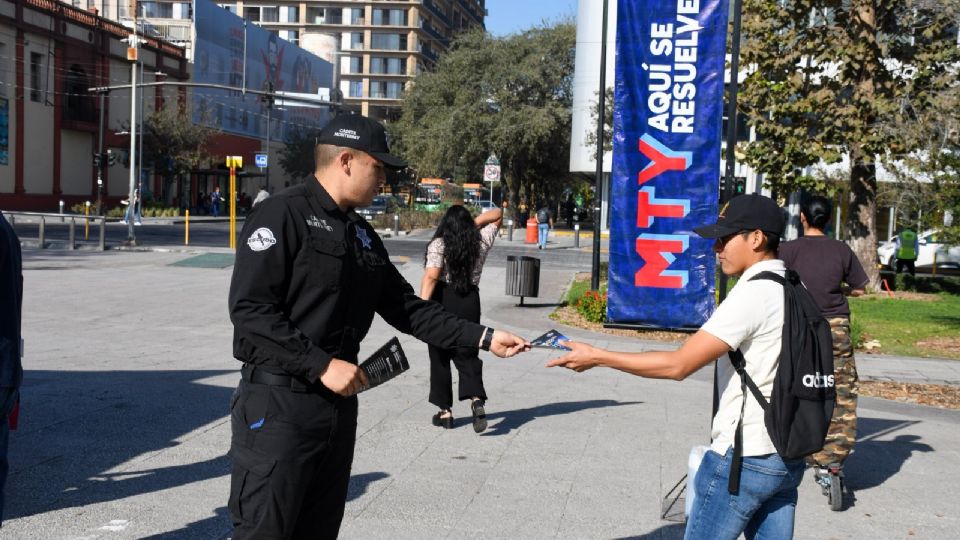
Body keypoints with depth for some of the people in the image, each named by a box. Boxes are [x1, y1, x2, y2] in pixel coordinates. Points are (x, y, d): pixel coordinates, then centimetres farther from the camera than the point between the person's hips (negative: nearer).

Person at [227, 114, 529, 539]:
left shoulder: (362, 235, 16)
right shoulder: (283, 215, -10)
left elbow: (407, 308, 16)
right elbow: (249, 309, -18)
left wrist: (483, 337, 9)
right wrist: (321, 364, -19)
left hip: (339, 402, 8)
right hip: (279, 404, -8)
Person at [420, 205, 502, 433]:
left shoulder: (438, 244, -6)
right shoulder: (481, 241, 5)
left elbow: (431, 276, -19)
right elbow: (497, 214, 22)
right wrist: (475, 222, 12)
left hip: (443, 300, -3)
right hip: (470, 301, 3)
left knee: (440, 357, 8)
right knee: (467, 355, 9)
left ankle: (445, 411, 13)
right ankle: (477, 399, -15)